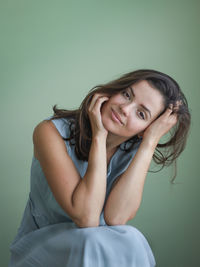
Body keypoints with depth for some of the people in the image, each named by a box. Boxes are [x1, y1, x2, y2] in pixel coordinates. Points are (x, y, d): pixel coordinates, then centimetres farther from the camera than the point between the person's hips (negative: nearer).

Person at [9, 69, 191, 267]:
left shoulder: (134, 151, -8)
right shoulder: (51, 132, -20)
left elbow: (115, 217, -27)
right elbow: (85, 217, -30)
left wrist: (151, 141, -25)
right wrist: (99, 135, -29)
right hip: (41, 250, -4)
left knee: (130, 241, -29)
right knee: (93, 243, -36)